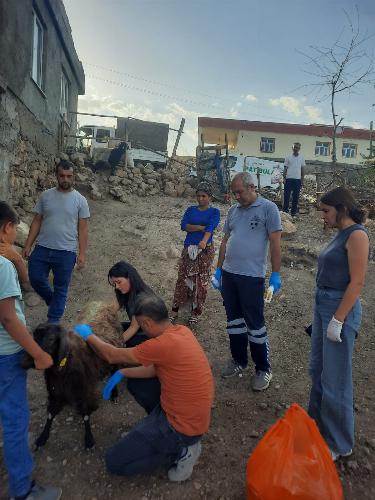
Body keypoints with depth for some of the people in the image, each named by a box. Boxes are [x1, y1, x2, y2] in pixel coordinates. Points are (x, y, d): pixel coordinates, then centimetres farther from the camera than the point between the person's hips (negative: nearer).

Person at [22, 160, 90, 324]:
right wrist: (28, 245, 2)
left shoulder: (80, 200, -4)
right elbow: (37, 221, 7)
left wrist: (82, 254, -7)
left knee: (61, 288, 7)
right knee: (36, 280, 6)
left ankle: (53, 322, 23)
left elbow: (83, 228, -3)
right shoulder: (45, 196, 3)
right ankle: (54, 302, 35)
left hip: (66, 252, -2)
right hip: (42, 249, 3)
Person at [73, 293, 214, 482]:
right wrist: (122, 373, 8)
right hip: (191, 414, 8)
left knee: (114, 462, 1)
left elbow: (112, 356, -16)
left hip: (182, 426, -8)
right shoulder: (182, 330, -4)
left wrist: (88, 336, 1)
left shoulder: (164, 344, -30)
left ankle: (181, 451, 3)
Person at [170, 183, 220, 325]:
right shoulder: (191, 210, 10)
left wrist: (204, 241, -36)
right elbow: (183, 226, -5)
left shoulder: (214, 212, 0)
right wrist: (200, 227, -15)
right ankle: (175, 311, 11)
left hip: (205, 249, -2)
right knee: (183, 278, 2)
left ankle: (195, 313, 14)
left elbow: (211, 227, -18)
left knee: (201, 281, 1)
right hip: (188, 248, 2)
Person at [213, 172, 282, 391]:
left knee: (255, 323, 2)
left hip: (252, 276, -6)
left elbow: (275, 243, -8)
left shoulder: (268, 208, -6)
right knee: (234, 320, 15)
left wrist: (276, 274, -11)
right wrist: (219, 268, 16)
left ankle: (263, 369, 19)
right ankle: (239, 361, 32)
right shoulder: (233, 211, 12)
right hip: (228, 274, 6)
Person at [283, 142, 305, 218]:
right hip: (289, 178, -2)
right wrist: (284, 178, -5)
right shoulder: (288, 157, 4)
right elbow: (285, 168, 5)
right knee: (286, 195, -3)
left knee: (296, 196, 4)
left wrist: (302, 179, 7)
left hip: (297, 179, 2)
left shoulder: (301, 158, 9)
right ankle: (285, 211, 2)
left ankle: (294, 212, 10)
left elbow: (302, 169, 12)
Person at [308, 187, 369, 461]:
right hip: (323, 305, 9)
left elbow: (357, 281, -19)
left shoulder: (357, 235, -14)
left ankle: (339, 444, 21)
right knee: (318, 370, 20)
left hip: (340, 308, -9)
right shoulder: (342, 235, 12)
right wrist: (325, 315, 17)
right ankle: (318, 422, 40)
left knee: (335, 379, 2)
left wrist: (337, 320, -20)